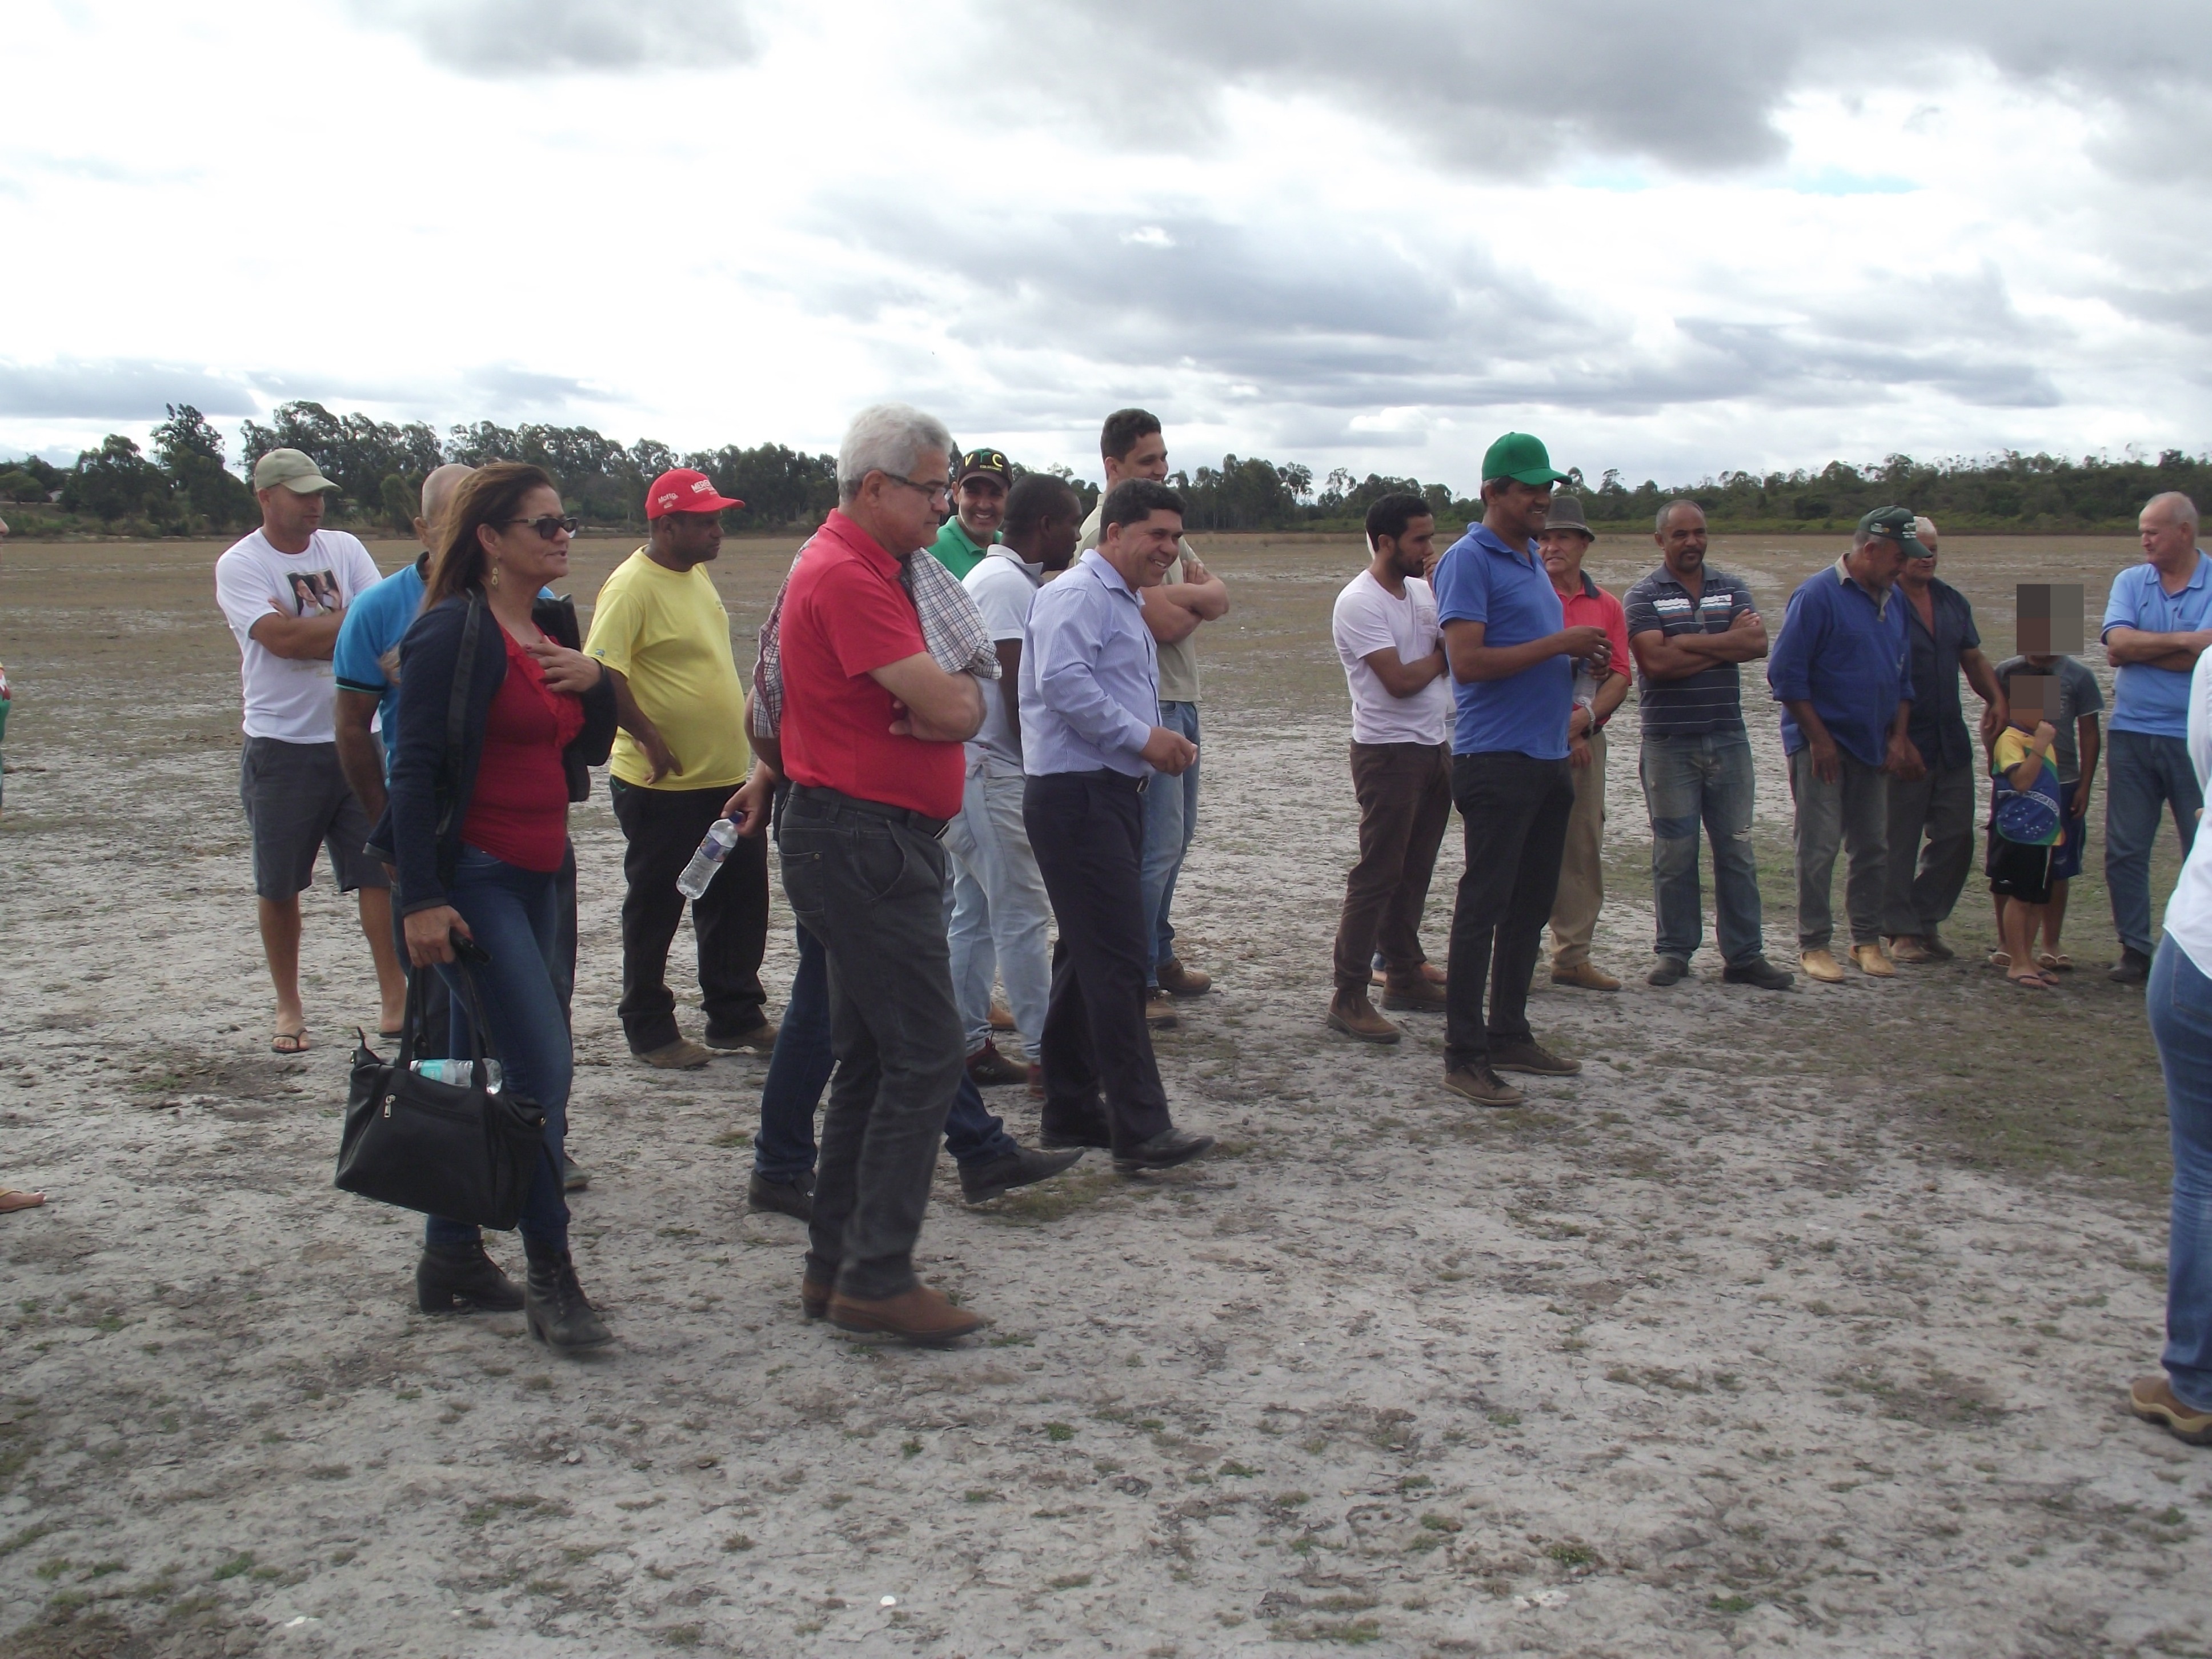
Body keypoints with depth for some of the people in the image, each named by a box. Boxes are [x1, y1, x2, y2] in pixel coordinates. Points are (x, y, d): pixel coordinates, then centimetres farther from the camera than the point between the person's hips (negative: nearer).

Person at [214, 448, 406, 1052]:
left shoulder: (344, 549, 7)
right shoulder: (239, 565, -5)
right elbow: (283, 640, -19)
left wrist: (311, 628, -18)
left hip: (358, 738, 3)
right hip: (282, 746, -3)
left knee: (381, 871, -1)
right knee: (279, 885, 7)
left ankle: (395, 1002, 4)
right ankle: (289, 1007, 21)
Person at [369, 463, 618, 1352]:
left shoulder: (547, 633, 13)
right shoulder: (454, 631, -12)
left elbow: (590, 748, 19)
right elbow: (415, 768, -16)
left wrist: (593, 681, -1)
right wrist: (420, 899, -20)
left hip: (536, 876, 9)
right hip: (471, 878, -9)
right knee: (541, 1069, -11)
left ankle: (450, 1257, 23)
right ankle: (549, 1277, -2)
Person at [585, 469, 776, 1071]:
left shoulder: (697, 575, 10)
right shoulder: (633, 585, -17)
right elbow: (602, 671, -25)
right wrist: (650, 739, -25)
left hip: (727, 775, 9)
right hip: (663, 783, -8)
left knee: (740, 900, 14)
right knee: (655, 909, 5)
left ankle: (736, 1016, 27)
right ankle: (649, 1031, 17)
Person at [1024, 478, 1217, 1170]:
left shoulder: (1127, 607, 22)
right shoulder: (1079, 595, -10)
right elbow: (1062, 682, -25)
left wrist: (1162, 744, 8)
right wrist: (1142, 737, -20)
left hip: (1114, 795, 11)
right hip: (1076, 796, -11)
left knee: (1089, 958, 14)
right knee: (1117, 959, -12)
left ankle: (1070, 1112, 22)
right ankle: (1141, 1131, -12)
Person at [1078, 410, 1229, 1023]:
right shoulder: (1105, 531, -15)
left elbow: (1220, 598, 8)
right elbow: (1166, 624, -22)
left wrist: (1181, 596, -12)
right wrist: (1196, 602, -1)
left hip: (1181, 702, 10)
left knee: (1174, 839, 16)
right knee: (1154, 845, -8)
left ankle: (1160, 957, 28)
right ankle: (1133, 980, 0)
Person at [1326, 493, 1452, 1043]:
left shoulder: (1423, 592, 12)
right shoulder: (1360, 602, -14)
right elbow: (1400, 680, -20)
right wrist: (1443, 654, -3)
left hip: (1435, 747, 8)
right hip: (1389, 753, -8)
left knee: (1414, 873, 14)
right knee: (1377, 875, -7)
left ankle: (1405, 976, 24)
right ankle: (1349, 998, -3)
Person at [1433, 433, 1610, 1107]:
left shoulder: (1533, 560, 18)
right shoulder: (1469, 560, -10)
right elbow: (1468, 662, -20)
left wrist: (1581, 658, 6)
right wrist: (1559, 645, -17)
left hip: (1549, 756, 9)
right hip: (1497, 758, -9)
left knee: (1530, 905, 13)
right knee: (1483, 905, -6)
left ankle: (1510, 1034, 23)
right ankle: (1464, 1055, -1)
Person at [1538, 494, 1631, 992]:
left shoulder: (1606, 606, 11)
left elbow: (1620, 677, 4)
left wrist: (1584, 718, -13)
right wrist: (1555, 729, -11)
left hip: (1586, 742, 4)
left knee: (1583, 849, 7)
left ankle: (1573, 956, 14)